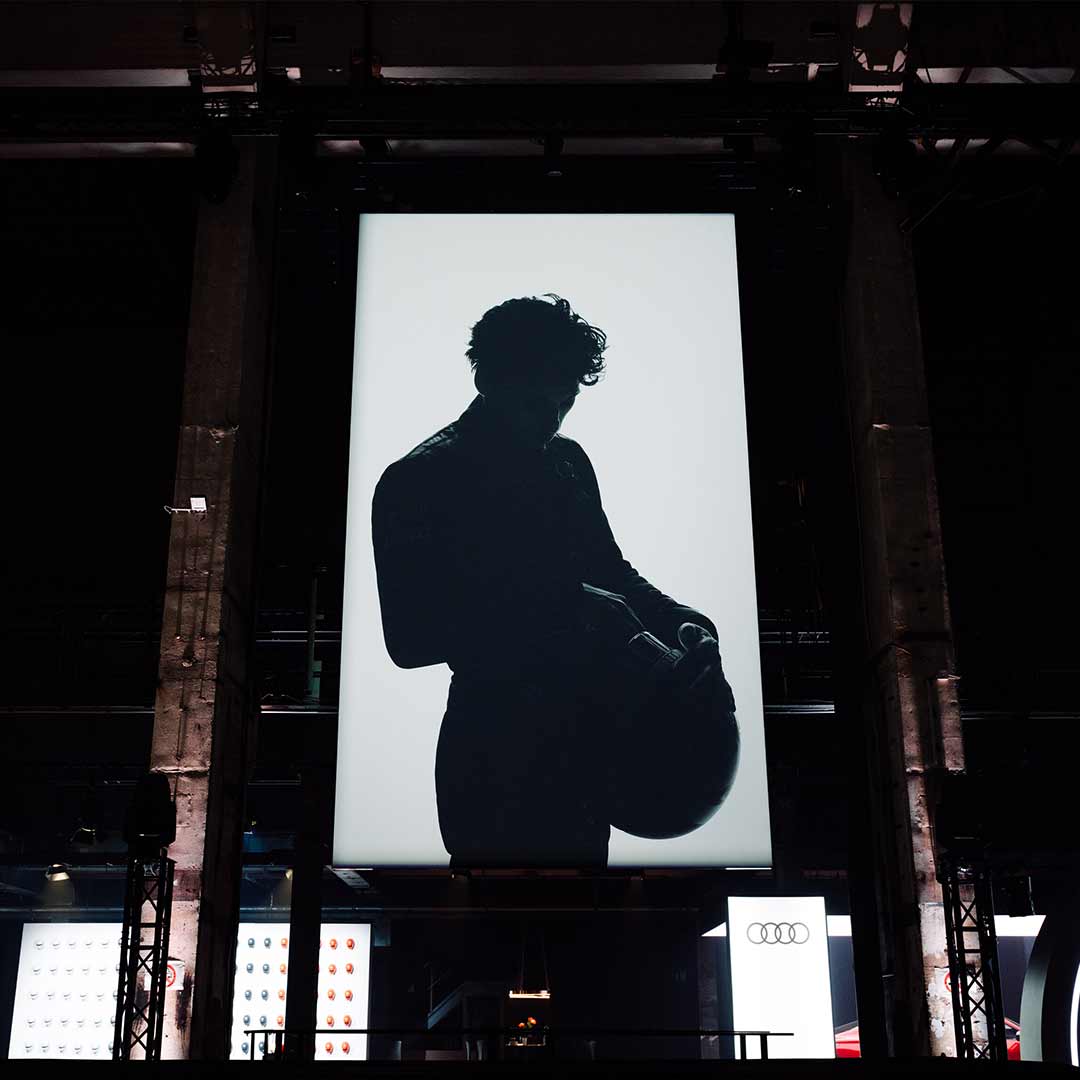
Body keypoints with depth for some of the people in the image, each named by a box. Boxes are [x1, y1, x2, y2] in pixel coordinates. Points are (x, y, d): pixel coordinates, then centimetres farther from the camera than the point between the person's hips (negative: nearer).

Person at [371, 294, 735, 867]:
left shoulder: (568, 461, 10)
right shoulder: (418, 481, -10)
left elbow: (610, 569, 19)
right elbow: (409, 638, -16)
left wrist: (685, 622, -2)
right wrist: (561, 610, -23)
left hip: (584, 735, 7)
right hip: (497, 749, -6)